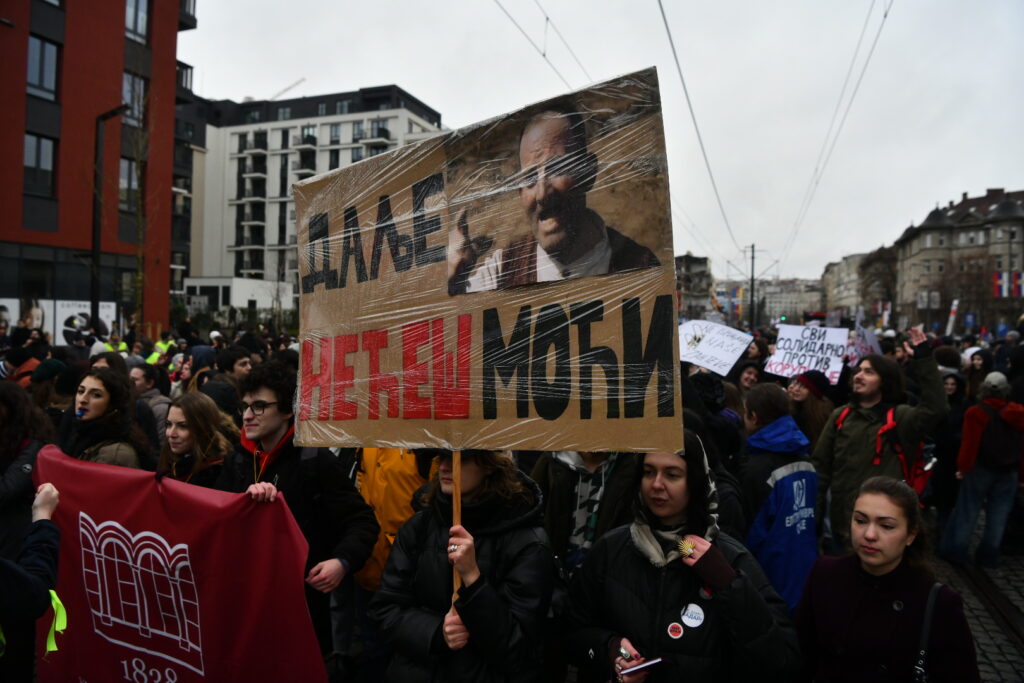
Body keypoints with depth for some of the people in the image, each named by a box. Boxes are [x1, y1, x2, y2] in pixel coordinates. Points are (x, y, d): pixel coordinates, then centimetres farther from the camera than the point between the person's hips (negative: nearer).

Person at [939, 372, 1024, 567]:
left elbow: (969, 444, -17)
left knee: (968, 510, 5)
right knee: (998, 514, 10)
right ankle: (988, 555, 16)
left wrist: (963, 467, -8)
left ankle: (956, 550, 9)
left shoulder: (976, 413, -13)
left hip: (981, 468, -4)